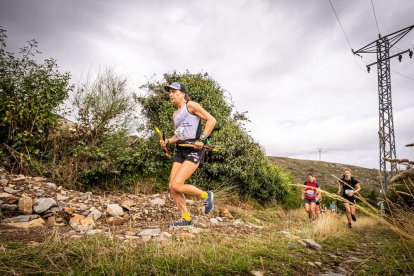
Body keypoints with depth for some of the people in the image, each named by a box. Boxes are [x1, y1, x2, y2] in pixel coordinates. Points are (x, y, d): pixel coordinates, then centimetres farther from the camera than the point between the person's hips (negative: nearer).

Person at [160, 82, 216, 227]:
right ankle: (186, 218, 16)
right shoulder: (175, 114, 20)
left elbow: (211, 120, -9)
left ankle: (206, 195, 7)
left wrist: (201, 139, -17)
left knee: (177, 185, -17)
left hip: (194, 150, -8)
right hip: (180, 150, 8)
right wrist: (167, 141, 6)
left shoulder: (191, 105, -2)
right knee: (172, 187, 1)